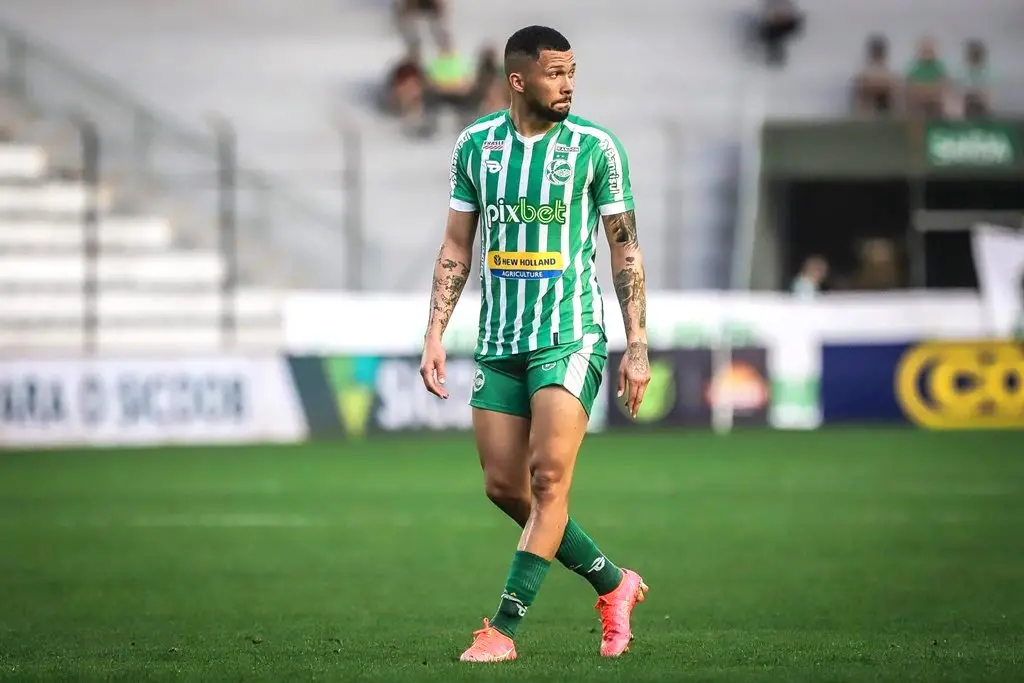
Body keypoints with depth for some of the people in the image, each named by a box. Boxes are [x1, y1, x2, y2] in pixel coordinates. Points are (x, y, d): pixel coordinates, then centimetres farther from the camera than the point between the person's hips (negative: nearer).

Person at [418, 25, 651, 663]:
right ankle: (613, 582, 21)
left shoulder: (594, 146, -4)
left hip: (571, 337, -4)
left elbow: (626, 247, 1)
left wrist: (638, 345, -3)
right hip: (499, 342, 4)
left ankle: (504, 628, -12)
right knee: (504, 487, 3)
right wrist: (436, 333, 5)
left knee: (549, 479, -14)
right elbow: (457, 246, 12)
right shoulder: (476, 145, 5)